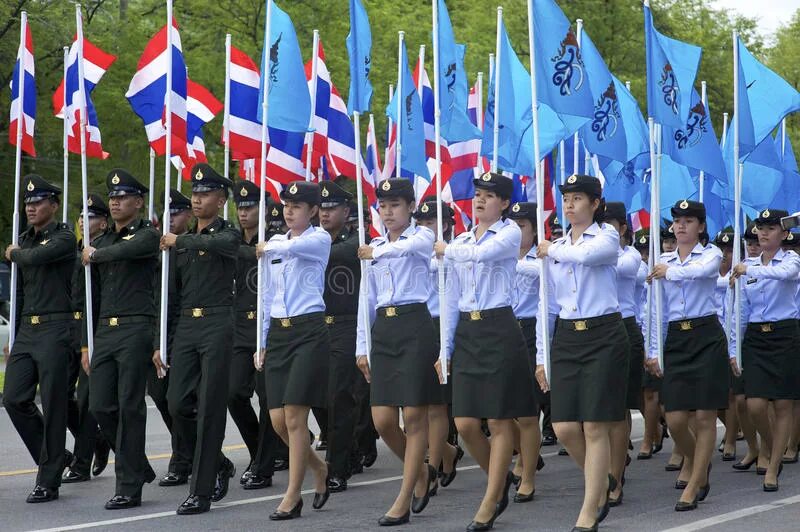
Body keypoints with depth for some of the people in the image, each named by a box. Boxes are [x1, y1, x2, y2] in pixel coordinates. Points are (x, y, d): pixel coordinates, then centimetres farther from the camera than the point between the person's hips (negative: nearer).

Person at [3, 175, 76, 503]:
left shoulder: (63, 238, -6)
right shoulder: (25, 240, 16)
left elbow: (35, 258, -26)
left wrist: (14, 253, -4)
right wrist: (15, 337, 21)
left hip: (54, 329, -7)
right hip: (26, 329, 7)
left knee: (52, 407, -3)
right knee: (14, 399, 2)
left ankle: (48, 482, 2)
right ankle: (56, 456, 20)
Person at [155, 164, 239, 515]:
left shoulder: (228, 234, -1)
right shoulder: (181, 243, 16)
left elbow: (223, 243, -29)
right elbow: (171, 295, 18)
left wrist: (179, 241, -18)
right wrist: (158, 342, 13)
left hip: (218, 326, -6)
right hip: (185, 327, 6)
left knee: (209, 408, -5)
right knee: (178, 404, 1)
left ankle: (201, 492, -1)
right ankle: (218, 464, 23)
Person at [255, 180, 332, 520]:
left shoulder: (319, 239, -2)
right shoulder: (275, 242, 15)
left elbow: (294, 247, -25)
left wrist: (267, 248, -4)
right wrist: (262, 342, 16)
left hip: (309, 331, -6)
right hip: (278, 332, 6)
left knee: (294, 417, -9)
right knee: (278, 420, 2)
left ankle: (292, 497, 0)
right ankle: (319, 469, 27)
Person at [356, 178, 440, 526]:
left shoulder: (422, 237, 2)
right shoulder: (373, 246, 16)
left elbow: (405, 247, -26)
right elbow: (368, 298, 17)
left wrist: (375, 252, -11)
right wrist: (362, 347, 13)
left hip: (415, 326, -5)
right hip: (383, 330, 5)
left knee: (414, 416, -4)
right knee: (383, 420, 0)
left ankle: (403, 502, 0)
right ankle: (422, 472, 26)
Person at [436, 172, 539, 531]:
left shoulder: (510, 233, -2)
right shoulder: (461, 241, 15)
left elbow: (483, 253, -25)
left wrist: (447, 250, -7)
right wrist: (447, 349, 13)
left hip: (499, 330, -6)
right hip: (466, 333, 6)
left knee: (499, 421, -2)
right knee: (465, 423, 1)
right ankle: (500, 480, 26)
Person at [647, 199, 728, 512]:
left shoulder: (711, 254, 3)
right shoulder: (663, 262, 13)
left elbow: (701, 270, -24)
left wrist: (669, 272, -12)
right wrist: (654, 351, 7)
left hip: (707, 336, -3)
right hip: (675, 339, 4)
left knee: (704, 416, -4)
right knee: (675, 419, -2)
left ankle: (693, 487, 3)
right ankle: (700, 466, 27)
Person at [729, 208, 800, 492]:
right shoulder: (747, 265, 10)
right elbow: (742, 309, 11)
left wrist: (749, 270, -40)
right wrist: (734, 348, 6)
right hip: (754, 337, 3)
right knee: (755, 405, -6)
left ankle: (772, 469, 6)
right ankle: (773, 451, 21)